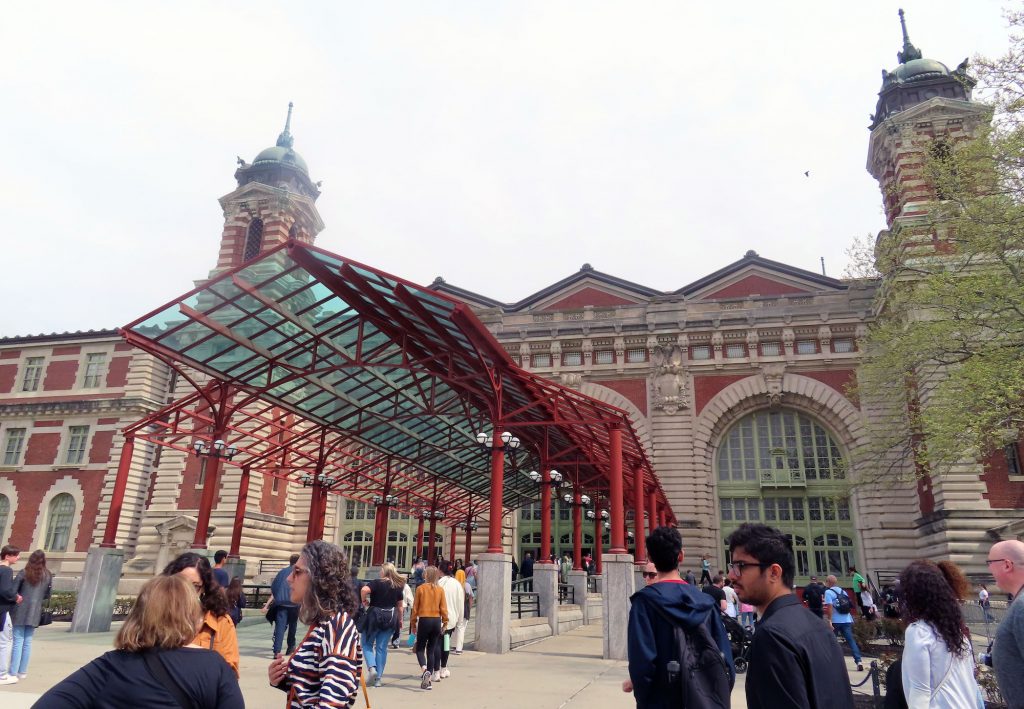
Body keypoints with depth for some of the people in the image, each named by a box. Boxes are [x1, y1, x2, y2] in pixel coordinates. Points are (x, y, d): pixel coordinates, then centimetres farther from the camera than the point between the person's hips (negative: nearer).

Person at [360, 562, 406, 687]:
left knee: (367, 644, 12)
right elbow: (400, 606, 9)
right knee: (382, 648, 10)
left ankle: (371, 668, -9)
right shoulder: (398, 586, 6)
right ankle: (378, 678, 10)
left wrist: (364, 600, -10)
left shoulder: (377, 582, -9)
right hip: (390, 618, 4)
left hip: (375, 615, -4)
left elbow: (364, 590, -27)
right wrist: (399, 620, 19)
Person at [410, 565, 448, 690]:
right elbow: (443, 608, 1)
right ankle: (429, 680, 11)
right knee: (431, 650, 12)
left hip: (424, 620, -3)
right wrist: (445, 621, 10)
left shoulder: (420, 588, -5)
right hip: (436, 621, 3)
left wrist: (413, 623, 8)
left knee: (420, 649, 10)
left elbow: (415, 607, -1)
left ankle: (425, 670, -17)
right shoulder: (440, 590, 0)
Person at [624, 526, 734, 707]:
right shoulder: (704, 601, -2)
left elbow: (642, 659, -21)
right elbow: (725, 658, -4)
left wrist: (643, 700, -5)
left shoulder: (645, 600, -14)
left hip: (663, 700, -4)